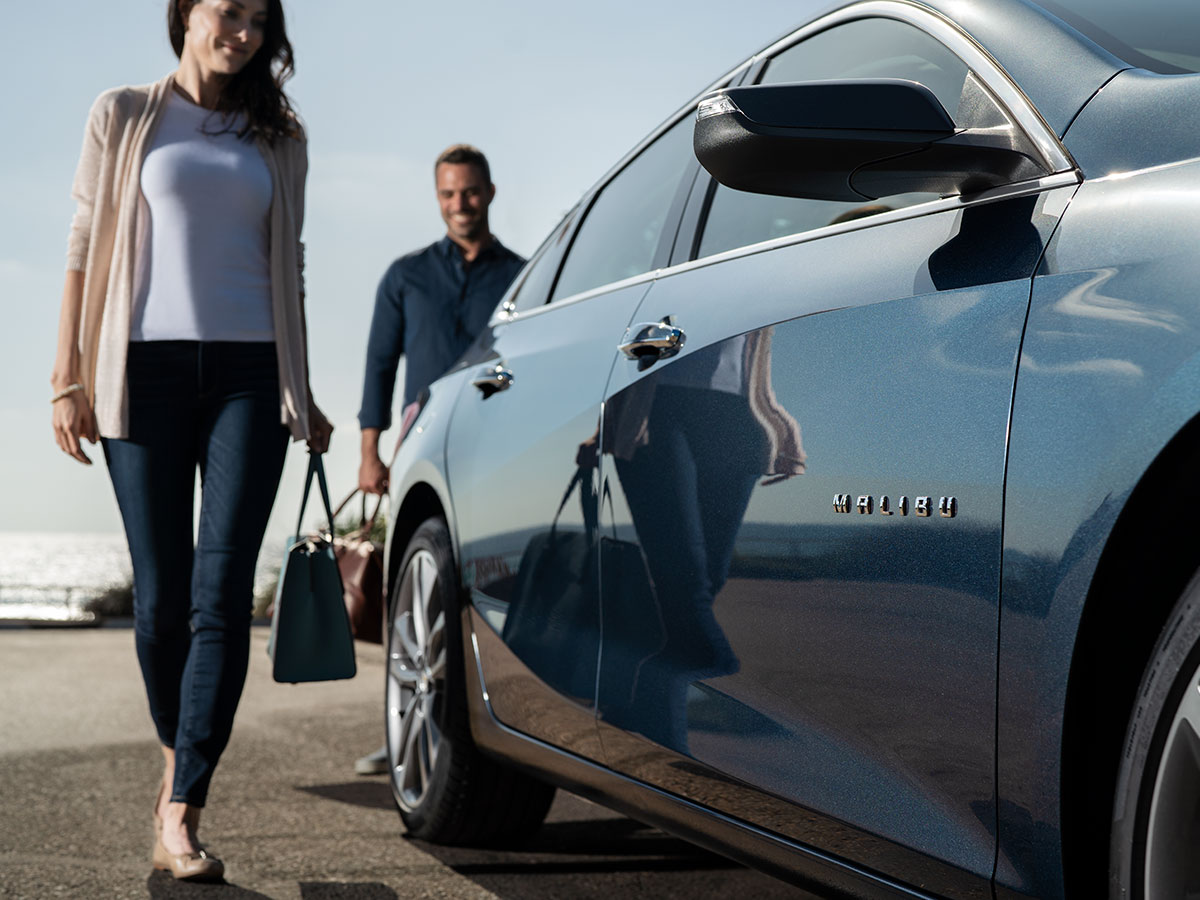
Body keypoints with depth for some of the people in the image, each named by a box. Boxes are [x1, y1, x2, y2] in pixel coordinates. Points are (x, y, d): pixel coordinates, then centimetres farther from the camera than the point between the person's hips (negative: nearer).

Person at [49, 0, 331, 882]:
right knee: (161, 596, 1)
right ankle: (178, 758, 25)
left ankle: (182, 812, -13)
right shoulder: (123, 117, 10)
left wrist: (302, 395, 19)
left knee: (222, 594, -11)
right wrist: (68, 377, -1)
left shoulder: (277, 138, 16)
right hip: (146, 368, -1)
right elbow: (86, 246, 7)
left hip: (249, 370, 1)